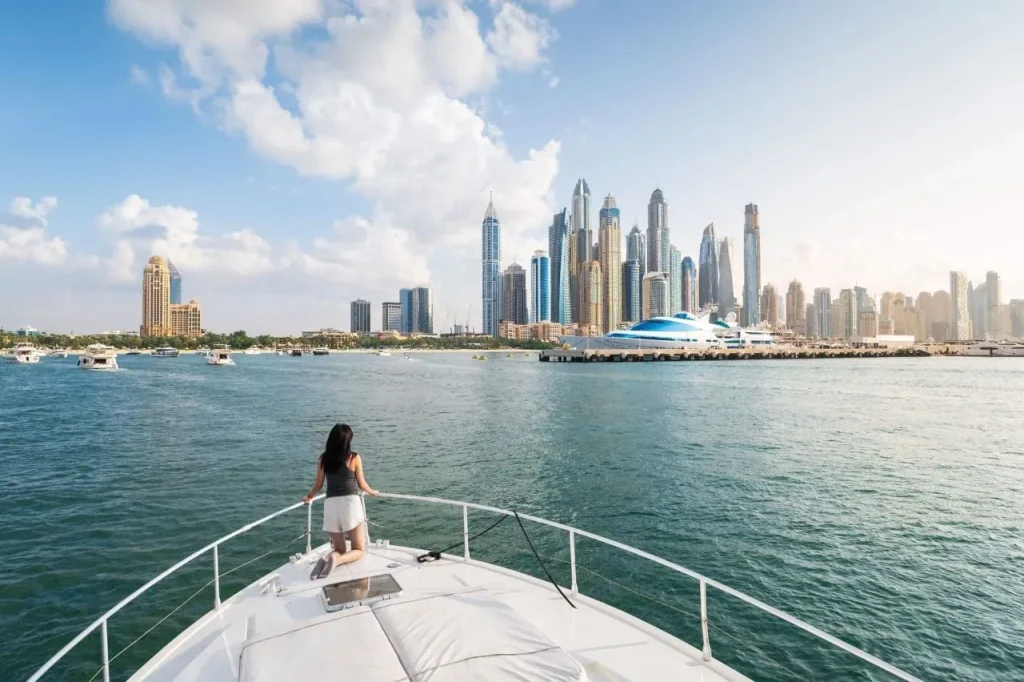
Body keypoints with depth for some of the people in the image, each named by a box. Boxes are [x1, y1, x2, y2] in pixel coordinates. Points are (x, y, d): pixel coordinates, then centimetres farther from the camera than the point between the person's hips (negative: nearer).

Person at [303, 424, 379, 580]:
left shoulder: (323, 459, 6)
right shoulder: (354, 458, -2)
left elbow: (318, 485, 15)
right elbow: (361, 485, 7)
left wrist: (309, 497, 37)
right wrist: (372, 492, 29)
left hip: (331, 504, 4)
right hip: (350, 502, -3)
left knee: (339, 549, 18)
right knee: (358, 550, 8)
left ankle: (328, 559, -16)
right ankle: (337, 559, -23)